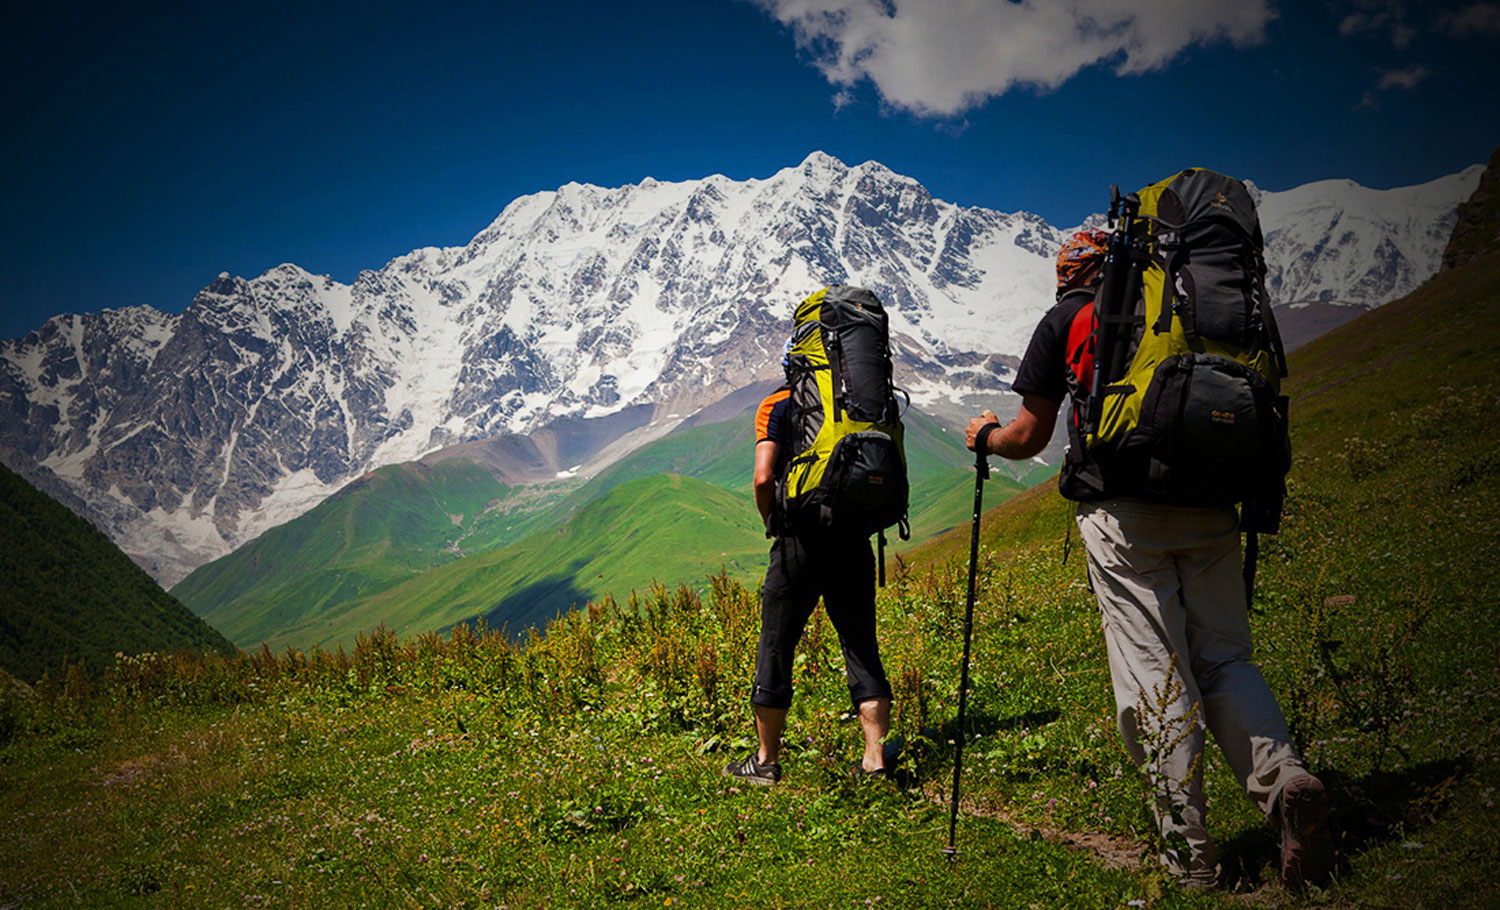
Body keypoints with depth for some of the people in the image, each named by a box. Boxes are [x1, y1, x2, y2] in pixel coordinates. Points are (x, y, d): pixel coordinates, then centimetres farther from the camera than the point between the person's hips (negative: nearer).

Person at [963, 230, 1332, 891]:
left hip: (1124, 511, -3)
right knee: (1223, 656, 12)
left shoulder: (1064, 321, 11)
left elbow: (1029, 437, 13)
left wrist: (986, 436, 33)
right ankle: (1283, 776, -12)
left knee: (1154, 672, -1)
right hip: (1208, 505, 3)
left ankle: (1188, 851, 2)